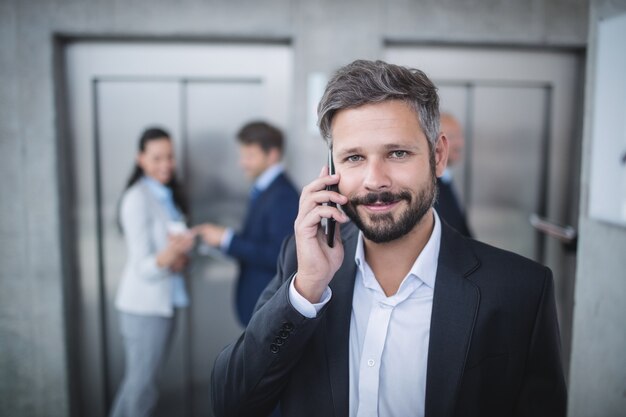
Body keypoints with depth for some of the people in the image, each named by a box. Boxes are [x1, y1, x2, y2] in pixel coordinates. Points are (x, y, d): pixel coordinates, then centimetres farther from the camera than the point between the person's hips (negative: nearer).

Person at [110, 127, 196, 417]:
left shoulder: (168, 194, 8)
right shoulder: (137, 198, -16)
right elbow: (143, 267, -18)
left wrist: (181, 258, -7)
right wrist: (168, 254, -38)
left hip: (165, 300, 8)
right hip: (145, 304, -7)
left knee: (143, 382, 15)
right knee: (141, 384, 1)